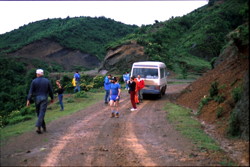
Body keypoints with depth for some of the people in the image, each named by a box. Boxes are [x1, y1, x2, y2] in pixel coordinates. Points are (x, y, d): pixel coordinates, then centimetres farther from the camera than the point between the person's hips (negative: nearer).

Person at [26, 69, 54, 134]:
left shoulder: (34, 81, -3)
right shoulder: (47, 81, 1)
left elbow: (31, 91, -7)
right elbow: (50, 91, 7)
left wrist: (28, 100, -7)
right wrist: (52, 98, 20)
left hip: (37, 99, 1)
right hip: (44, 99, -1)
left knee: (39, 113, 15)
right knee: (42, 113, -6)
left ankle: (44, 127, 23)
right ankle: (38, 127, -20)